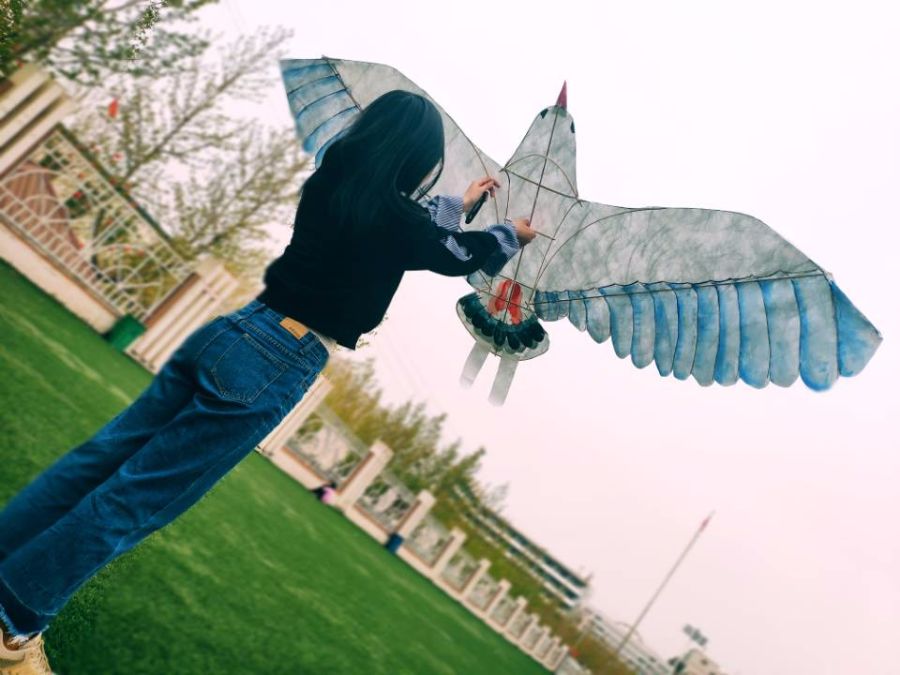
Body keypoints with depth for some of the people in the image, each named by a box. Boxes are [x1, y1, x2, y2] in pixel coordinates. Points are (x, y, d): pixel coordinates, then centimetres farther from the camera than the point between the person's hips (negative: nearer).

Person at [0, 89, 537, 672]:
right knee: (133, 500, 2)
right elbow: (463, 256, 11)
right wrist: (511, 234, 31)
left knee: (105, 455, 12)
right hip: (278, 367, -7)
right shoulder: (394, 218, -9)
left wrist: (460, 203, 45)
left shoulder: (331, 181, 11)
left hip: (231, 333, 8)